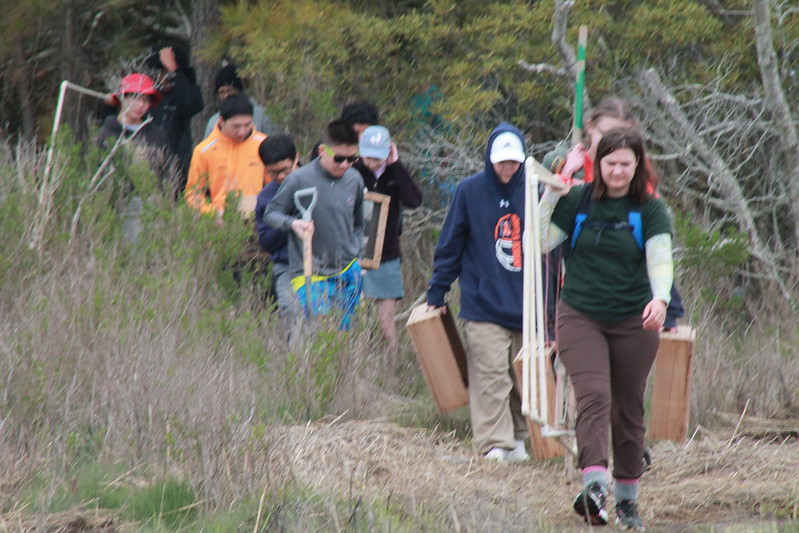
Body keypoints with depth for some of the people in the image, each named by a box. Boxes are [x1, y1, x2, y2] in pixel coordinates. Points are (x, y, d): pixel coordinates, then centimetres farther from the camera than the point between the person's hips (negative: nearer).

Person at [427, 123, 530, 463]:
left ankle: (518, 438, 18)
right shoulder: (470, 191, 2)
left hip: (527, 304, 2)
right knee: (491, 375, -11)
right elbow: (450, 245, 7)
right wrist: (436, 294, 5)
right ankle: (495, 443, -11)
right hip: (483, 304, -2)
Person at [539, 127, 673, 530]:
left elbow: (660, 258, -14)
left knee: (629, 411, 8)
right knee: (593, 396, -19)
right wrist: (550, 196, -11)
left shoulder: (651, 209, -1)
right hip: (580, 316, -1)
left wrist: (660, 299, -32)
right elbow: (539, 243, -2)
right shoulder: (577, 201, 2)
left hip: (633, 322, 1)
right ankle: (594, 485, -34)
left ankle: (627, 500, 20)